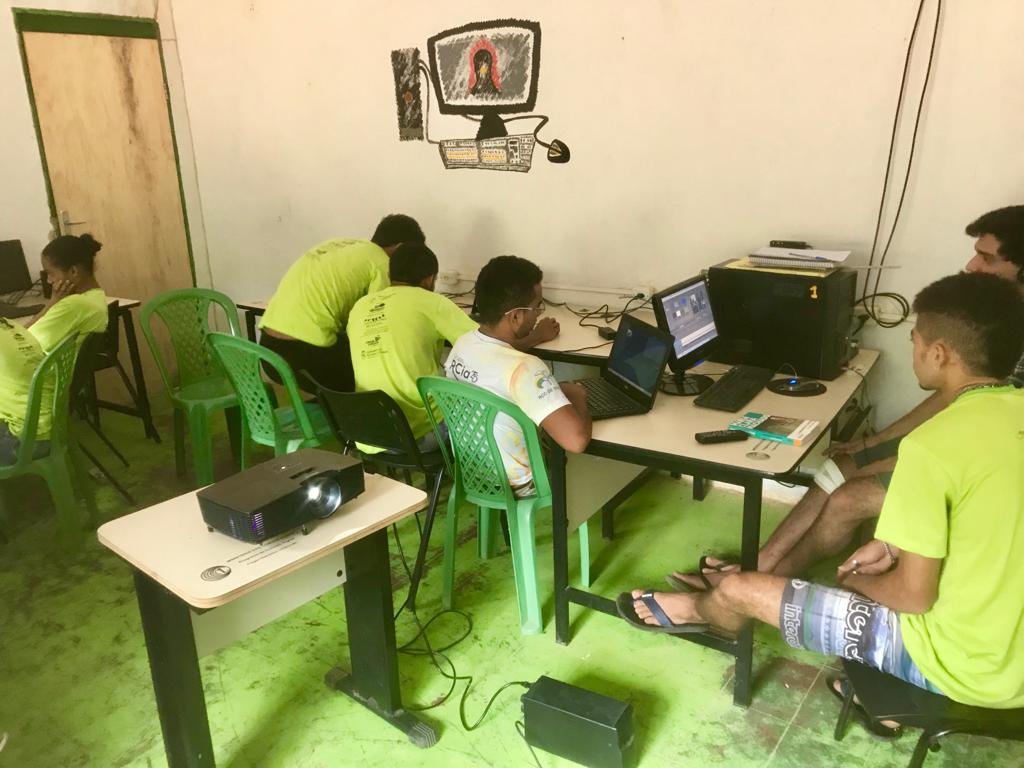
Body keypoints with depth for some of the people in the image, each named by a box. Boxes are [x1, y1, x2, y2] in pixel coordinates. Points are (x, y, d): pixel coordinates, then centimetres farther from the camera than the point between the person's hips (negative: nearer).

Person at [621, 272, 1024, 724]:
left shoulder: (933, 445, -28)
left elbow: (913, 595, -21)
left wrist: (856, 581, -1)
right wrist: (896, 544, 11)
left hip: (963, 660, -8)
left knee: (737, 590, 0)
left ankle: (696, 610, 36)